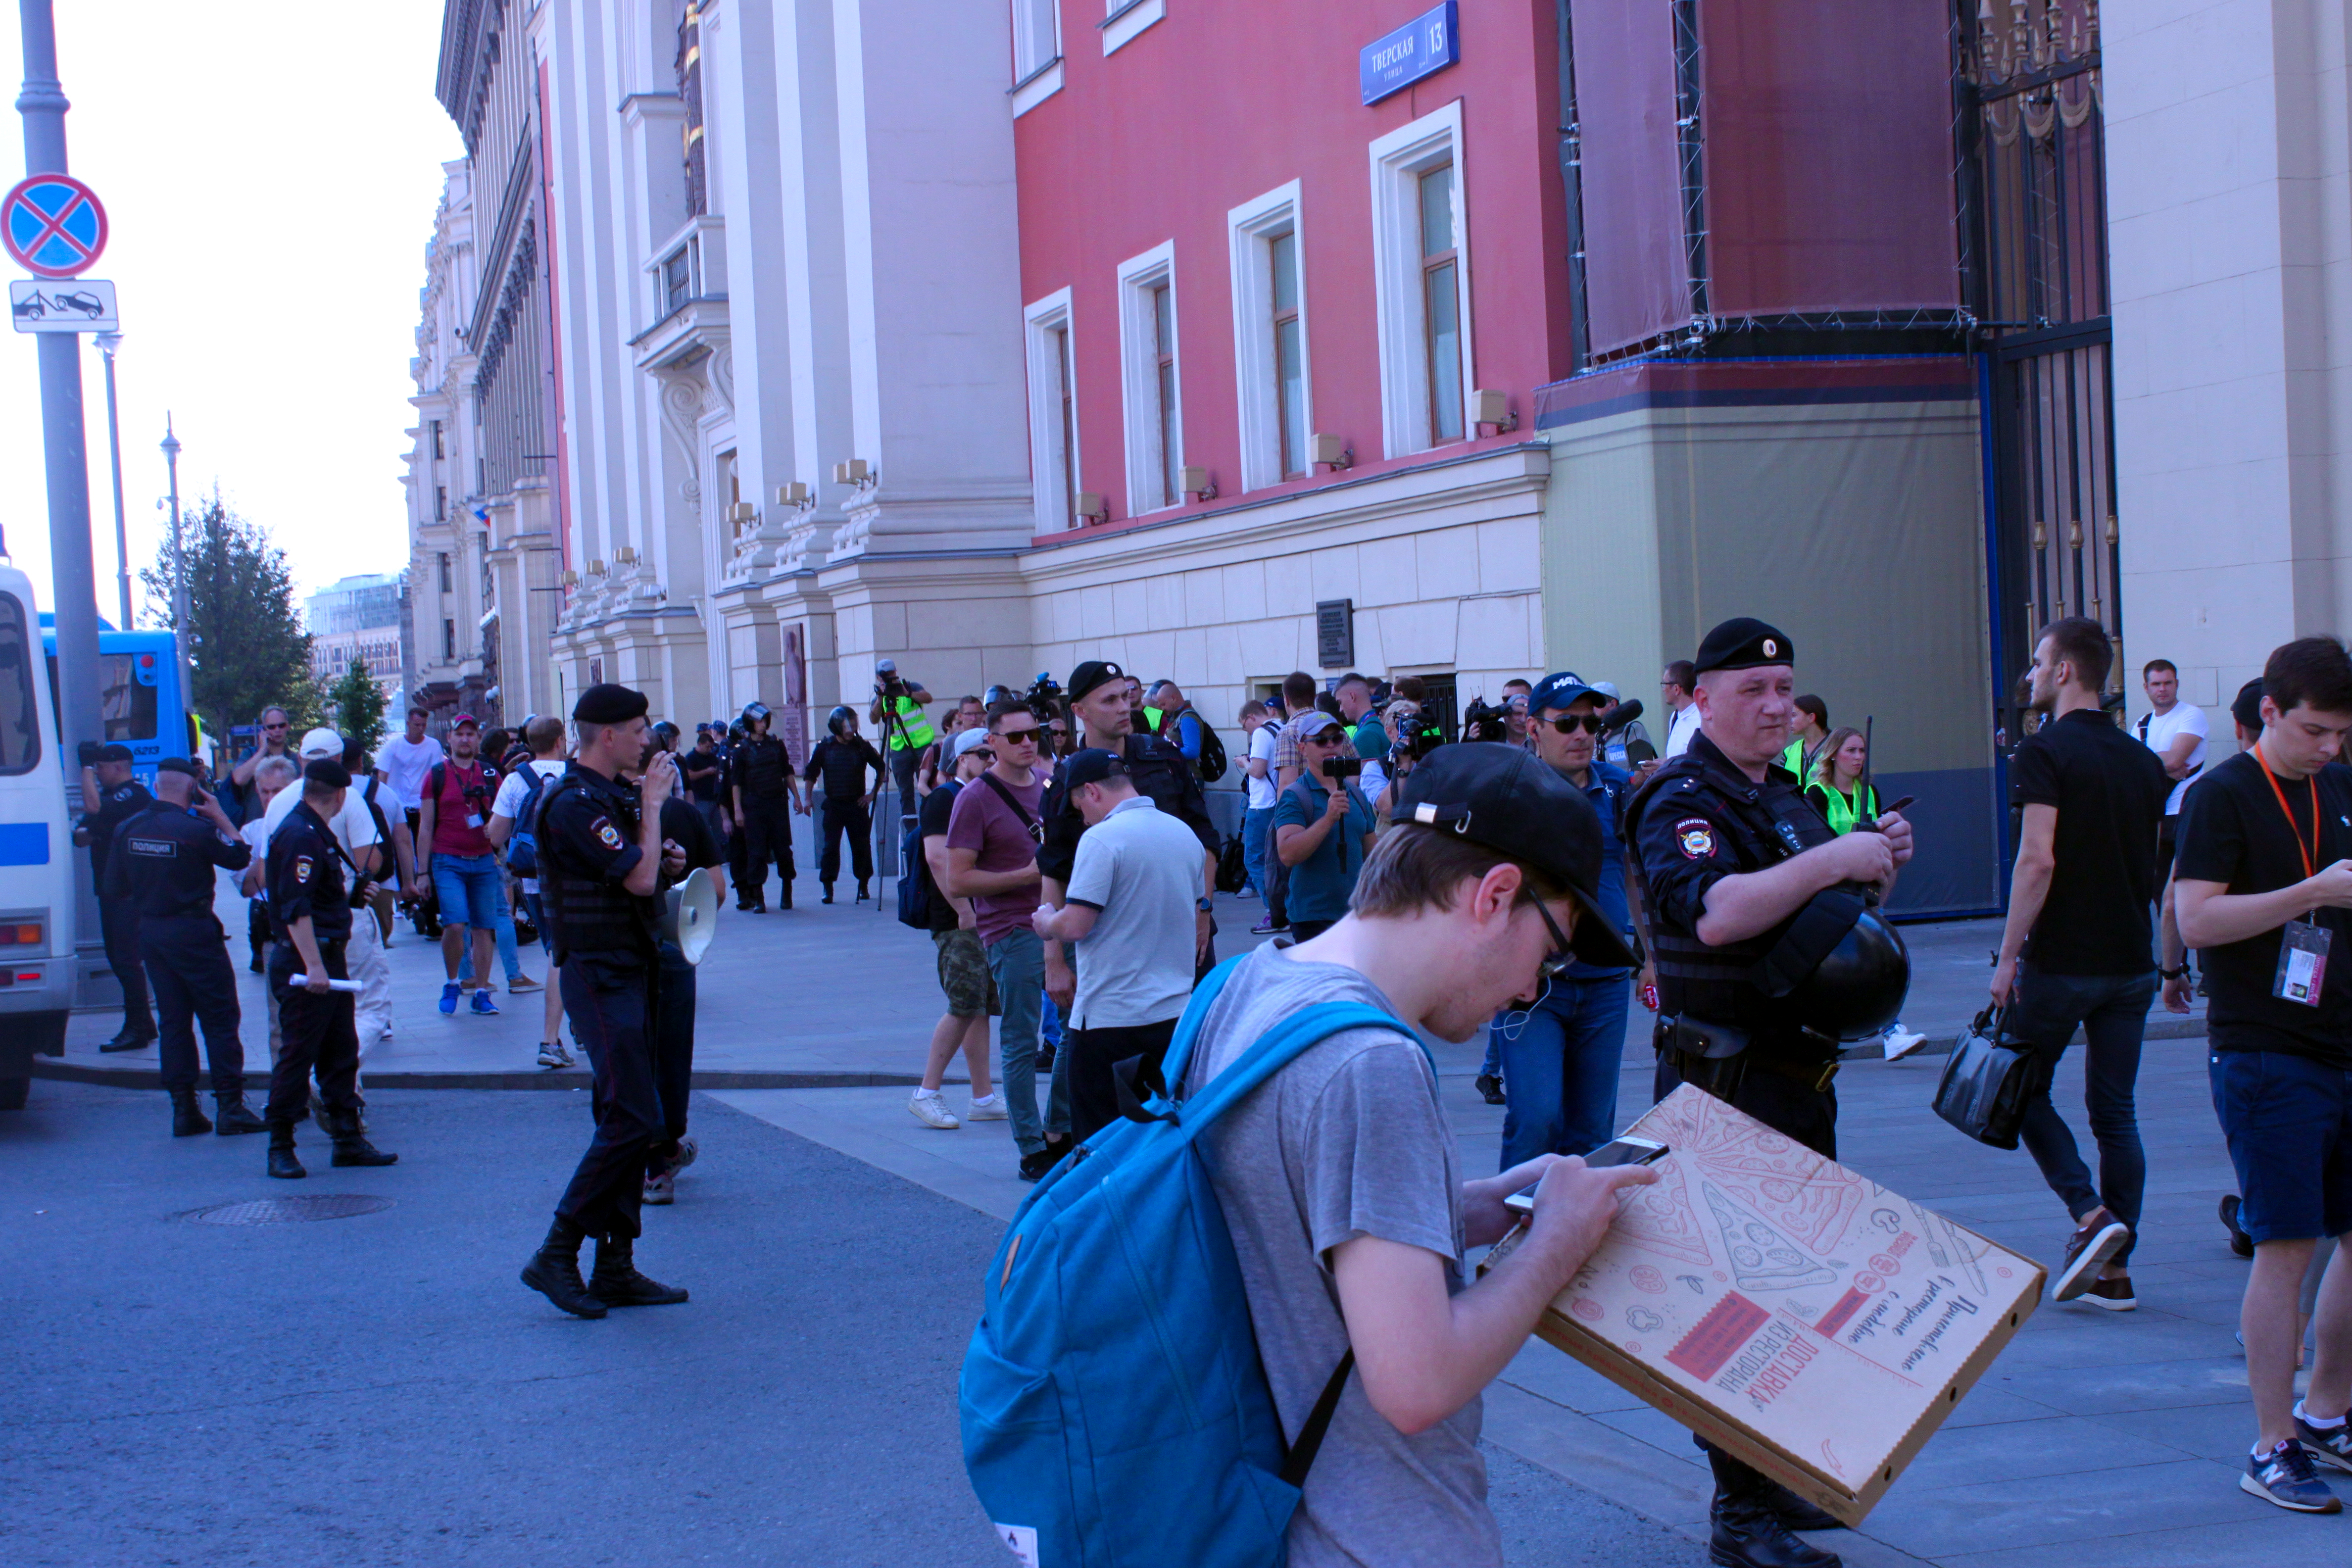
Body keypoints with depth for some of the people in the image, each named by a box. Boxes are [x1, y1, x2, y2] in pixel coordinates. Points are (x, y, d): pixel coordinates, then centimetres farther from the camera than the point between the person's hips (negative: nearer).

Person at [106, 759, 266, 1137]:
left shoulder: (128, 830, 2)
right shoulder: (196, 829, -17)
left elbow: (115, 889, 7)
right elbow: (240, 857, -4)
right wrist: (220, 816, 2)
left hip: (150, 932, 6)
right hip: (193, 932, -6)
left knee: (174, 1021, 11)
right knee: (220, 1020, 1)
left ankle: (183, 1109, 10)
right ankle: (230, 1107, -1)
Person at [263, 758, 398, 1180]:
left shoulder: (315, 832, 16)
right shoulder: (301, 836, -17)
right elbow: (295, 908, -24)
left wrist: (350, 892, 45)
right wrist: (313, 967, -26)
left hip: (327, 960, 11)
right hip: (306, 966, -11)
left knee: (340, 1052, 13)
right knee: (296, 1054, -4)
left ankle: (348, 1139, 18)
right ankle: (280, 1148, 3)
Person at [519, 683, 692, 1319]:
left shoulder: (611, 796, 16)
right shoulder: (573, 803, -16)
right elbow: (639, 878, -21)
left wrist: (663, 859, 6)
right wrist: (653, 805, -9)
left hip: (632, 969, 10)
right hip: (600, 974, -10)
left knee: (632, 1120, 10)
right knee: (632, 1120, -14)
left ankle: (616, 1268, 14)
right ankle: (556, 1254, -7)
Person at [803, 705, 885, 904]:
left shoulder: (862, 746, 0)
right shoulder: (824, 747, 0)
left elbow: (881, 769, 9)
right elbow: (811, 774, 7)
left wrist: (873, 794, 3)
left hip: (857, 804, 1)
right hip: (833, 805, -1)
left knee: (862, 846, 3)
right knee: (830, 846, -5)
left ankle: (864, 887, 15)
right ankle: (827, 888, -1)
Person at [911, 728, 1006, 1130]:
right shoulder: (944, 799, -6)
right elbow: (937, 857, -17)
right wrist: (964, 910, -19)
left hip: (987, 919, 8)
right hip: (958, 921, -8)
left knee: (982, 1007, 8)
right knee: (964, 1007, -13)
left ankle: (983, 1098, 10)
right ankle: (927, 1093, -6)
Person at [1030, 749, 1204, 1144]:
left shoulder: (1102, 838, -15)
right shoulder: (1185, 834, 9)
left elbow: (1075, 925, -19)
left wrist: (1046, 922, 3)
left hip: (1111, 1017, -7)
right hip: (1176, 1013, 7)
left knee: (1099, 1140, 2)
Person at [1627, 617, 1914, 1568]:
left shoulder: (1784, 795, 16)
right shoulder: (1683, 800, -14)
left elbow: (1828, 914, 25)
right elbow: (1712, 913, -32)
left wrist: (1878, 869, 6)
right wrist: (1831, 861, -30)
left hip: (1799, 1078, 10)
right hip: (1728, 1084, -10)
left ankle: (1782, 1478, 29)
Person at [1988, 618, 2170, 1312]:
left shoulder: (2045, 752, -11)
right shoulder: (2143, 760, 9)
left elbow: (2038, 860, -20)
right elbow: (2167, 876, 13)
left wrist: (2008, 954, -15)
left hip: (2060, 961, -6)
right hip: (2131, 962, 6)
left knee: (2026, 1092, 10)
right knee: (2115, 1111, 8)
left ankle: (2090, 1215, -7)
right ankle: (2114, 1270, 9)